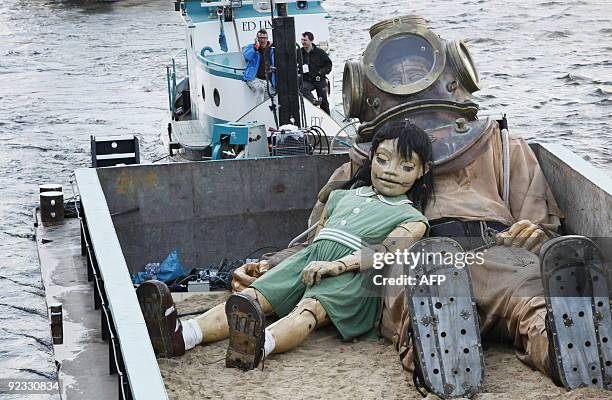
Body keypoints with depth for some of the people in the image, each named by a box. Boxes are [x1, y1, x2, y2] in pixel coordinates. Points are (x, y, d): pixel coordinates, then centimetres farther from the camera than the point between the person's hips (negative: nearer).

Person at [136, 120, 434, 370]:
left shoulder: (412, 217, 12)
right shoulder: (344, 196, 33)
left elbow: (386, 250, -7)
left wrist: (336, 265, -22)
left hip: (352, 272, -6)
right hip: (311, 258, 6)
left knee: (310, 309, -38)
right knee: (252, 296, -22)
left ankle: (260, 345, -71)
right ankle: (182, 334, -46)